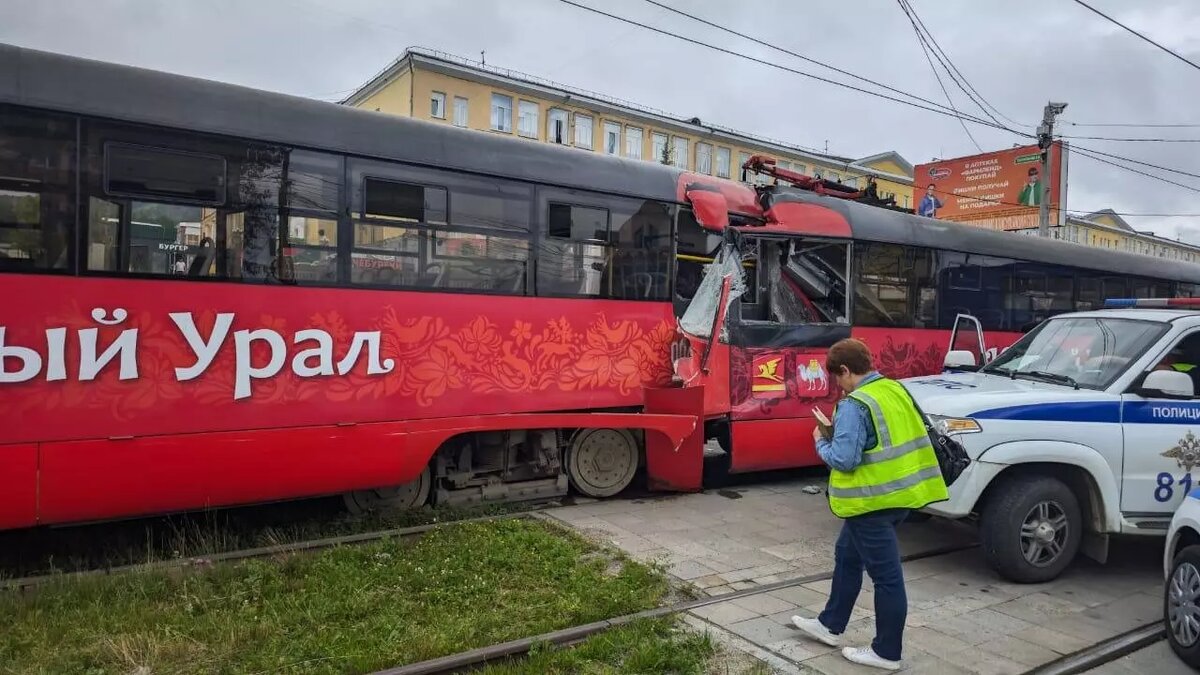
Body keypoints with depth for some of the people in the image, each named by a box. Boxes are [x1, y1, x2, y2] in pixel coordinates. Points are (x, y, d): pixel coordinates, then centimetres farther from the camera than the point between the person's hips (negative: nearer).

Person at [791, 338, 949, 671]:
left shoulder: (854, 405, -21)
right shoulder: (896, 389, 7)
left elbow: (843, 459, -23)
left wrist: (821, 443, -3)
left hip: (873, 500, -10)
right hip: (900, 491, 10)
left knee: (885, 574, 3)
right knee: (848, 556, 22)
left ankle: (886, 652, 18)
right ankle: (830, 625, 34)